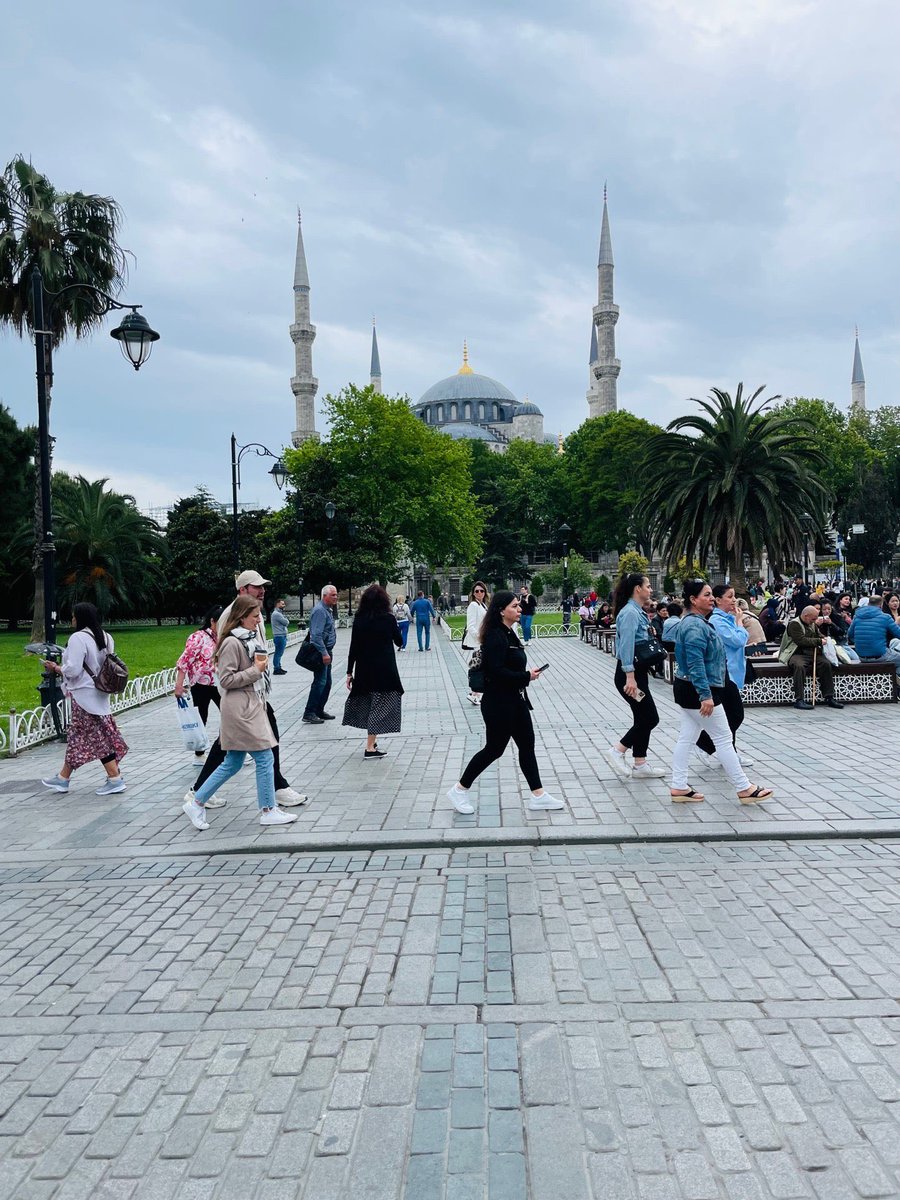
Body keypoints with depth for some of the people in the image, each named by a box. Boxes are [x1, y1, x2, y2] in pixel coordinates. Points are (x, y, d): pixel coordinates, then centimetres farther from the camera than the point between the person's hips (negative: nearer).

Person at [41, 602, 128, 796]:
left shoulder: (78, 638, -18)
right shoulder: (105, 637, 8)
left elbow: (72, 670, -22)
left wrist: (56, 668, -3)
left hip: (84, 694, -9)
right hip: (99, 692, 9)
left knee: (97, 737, -3)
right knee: (76, 736, 15)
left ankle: (115, 779, -1)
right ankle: (63, 778, 24)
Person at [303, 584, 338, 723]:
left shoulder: (328, 610, 16)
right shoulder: (320, 610, -17)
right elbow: (317, 635, -24)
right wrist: (324, 653, -26)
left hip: (326, 651, 10)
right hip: (321, 652, -10)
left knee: (327, 683, 14)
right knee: (320, 682, -10)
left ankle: (319, 711, 21)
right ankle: (309, 713, -8)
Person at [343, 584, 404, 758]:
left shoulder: (359, 620, -1)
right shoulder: (388, 618, -8)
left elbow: (353, 647, -1)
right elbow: (399, 641, 4)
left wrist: (349, 672, 4)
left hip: (364, 669, 3)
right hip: (384, 668, -3)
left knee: (367, 702, 19)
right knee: (379, 705, 1)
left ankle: (372, 740, 26)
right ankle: (370, 747, -2)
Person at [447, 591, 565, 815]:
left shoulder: (508, 633, 11)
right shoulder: (495, 636, -20)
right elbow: (496, 671, -26)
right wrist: (526, 676, -20)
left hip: (515, 701, 10)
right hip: (499, 704, -10)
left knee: (527, 745, 10)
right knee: (494, 748, 1)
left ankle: (538, 796, 17)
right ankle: (459, 791, 16)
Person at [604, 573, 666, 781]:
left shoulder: (638, 612, 13)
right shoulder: (630, 612, -17)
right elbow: (626, 646, -24)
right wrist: (630, 678, -27)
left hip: (639, 672, 10)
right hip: (630, 673, -10)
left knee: (643, 719, 11)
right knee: (650, 718, -5)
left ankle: (640, 764, 17)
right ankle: (617, 751, 4)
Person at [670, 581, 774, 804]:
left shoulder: (694, 622, 14)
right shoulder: (695, 625, -20)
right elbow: (696, 664, -27)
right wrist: (706, 695, -29)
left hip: (688, 689, 10)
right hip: (698, 690, -10)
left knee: (686, 738, 10)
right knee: (723, 738, -1)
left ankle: (679, 787, 13)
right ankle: (744, 789, 8)